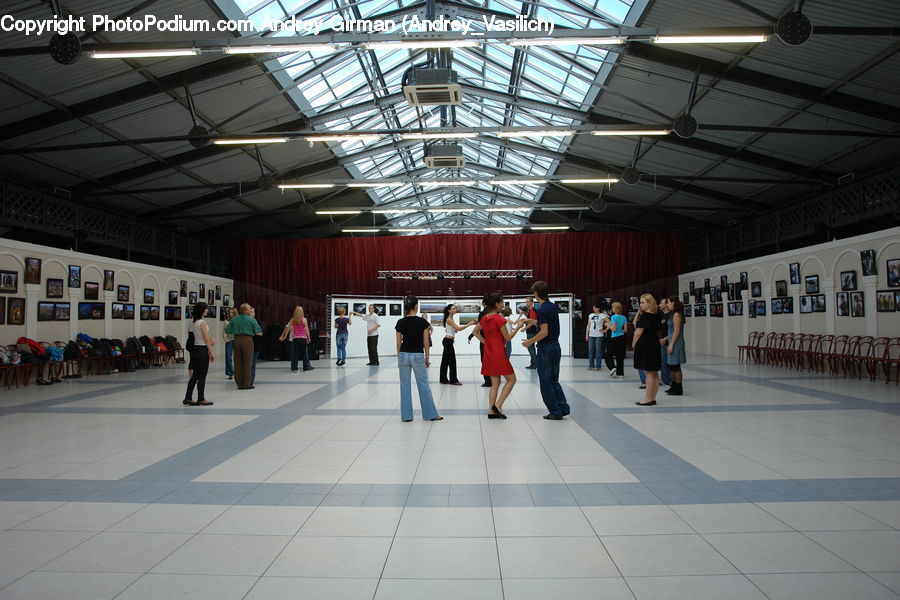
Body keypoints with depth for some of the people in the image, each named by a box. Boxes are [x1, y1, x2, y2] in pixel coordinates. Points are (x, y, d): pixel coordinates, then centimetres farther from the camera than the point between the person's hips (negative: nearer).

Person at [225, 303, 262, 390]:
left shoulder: (234, 319, 5)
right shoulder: (251, 319, -5)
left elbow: (228, 330, 4)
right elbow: (258, 331, -2)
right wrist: (260, 333, 20)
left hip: (237, 340, 4)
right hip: (247, 340, -4)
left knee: (238, 363, 9)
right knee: (248, 363, 2)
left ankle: (239, 384, 13)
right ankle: (247, 384, 2)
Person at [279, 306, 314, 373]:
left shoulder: (292, 320, 4)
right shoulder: (304, 319, -4)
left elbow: (288, 328, 7)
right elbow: (306, 330, -4)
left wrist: (284, 337, 15)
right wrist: (308, 338, 3)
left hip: (295, 338, 2)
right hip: (303, 338, -2)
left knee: (296, 353, 5)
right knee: (305, 353, 6)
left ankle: (294, 368, 3)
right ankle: (306, 366, 11)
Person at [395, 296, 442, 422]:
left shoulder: (400, 322, -2)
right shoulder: (422, 322, -8)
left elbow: (398, 343, 2)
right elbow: (425, 342, -5)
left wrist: (399, 358, 13)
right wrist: (427, 358, 5)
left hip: (404, 355, 2)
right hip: (418, 355, -2)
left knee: (405, 385, 9)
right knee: (423, 385, 6)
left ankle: (406, 415, 11)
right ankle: (430, 414, 11)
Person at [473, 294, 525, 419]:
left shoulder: (484, 318, 6)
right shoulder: (499, 319, -15)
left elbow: (475, 332, 17)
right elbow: (508, 338, -11)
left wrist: (485, 342, 12)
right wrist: (517, 327, -1)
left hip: (488, 354, 8)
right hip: (499, 354, -7)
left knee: (495, 383, 11)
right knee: (511, 379, 4)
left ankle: (491, 411, 7)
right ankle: (498, 405, -6)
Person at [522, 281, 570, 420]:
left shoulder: (541, 310, -17)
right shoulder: (554, 306, 8)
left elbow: (544, 332, -22)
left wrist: (530, 342, -11)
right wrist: (533, 321, 30)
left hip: (545, 348, -8)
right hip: (556, 346, 8)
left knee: (546, 382, 2)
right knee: (554, 380, 17)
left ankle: (555, 412, 5)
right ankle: (563, 407, 10)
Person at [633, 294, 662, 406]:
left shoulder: (645, 316, -16)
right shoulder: (656, 315, 8)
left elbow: (638, 333, -17)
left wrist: (634, 343, -2)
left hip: (644, 346, -9)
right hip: (655, 345, 9)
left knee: (649, 373, -6)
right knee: (654, 373, 11)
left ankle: (648, 399, -2)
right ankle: (653, 398, 19)